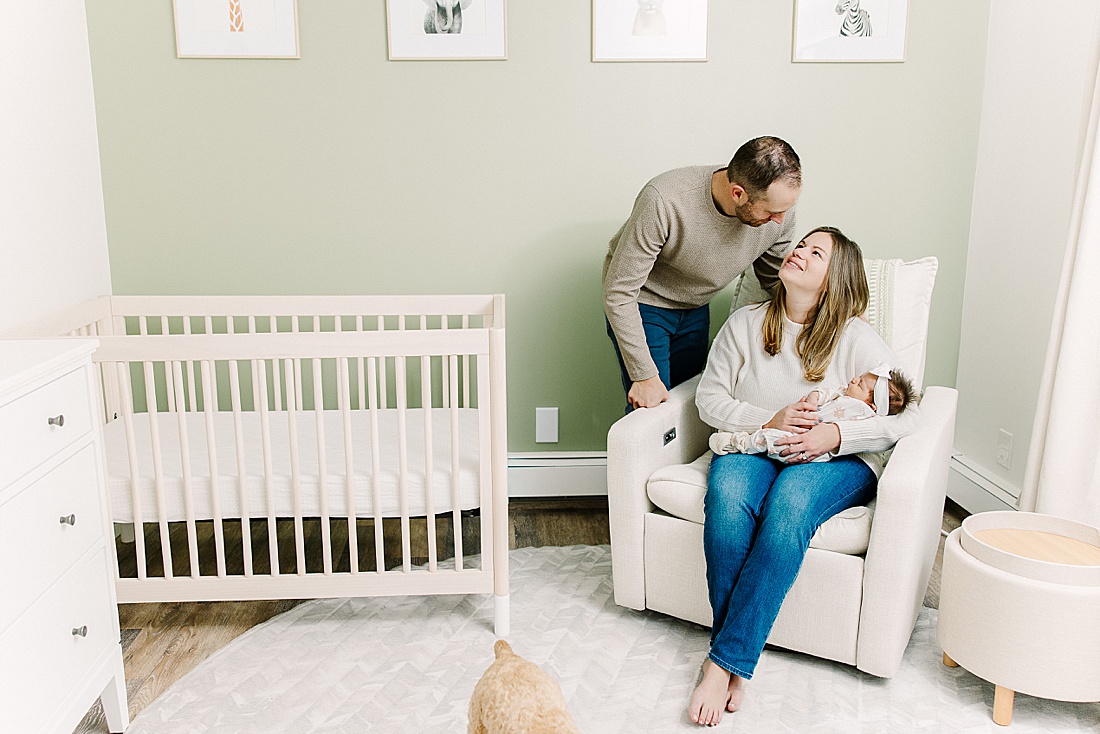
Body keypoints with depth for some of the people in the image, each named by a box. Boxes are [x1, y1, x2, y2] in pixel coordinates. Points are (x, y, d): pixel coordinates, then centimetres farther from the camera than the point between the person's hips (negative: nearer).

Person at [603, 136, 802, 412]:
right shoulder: (664, 201, -37)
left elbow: (775, 284, 0)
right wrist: (644, 375, -27)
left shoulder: (780, 209, -21)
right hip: (644, 304, -5)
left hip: (696, 307, 5)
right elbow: (619, 292, -29)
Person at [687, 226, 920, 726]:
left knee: (790, 502, -37)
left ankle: (723, 662, -33)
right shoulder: (745, 324, 7)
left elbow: (906, 415, -7)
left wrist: (835, 435, -21)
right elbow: (710, 396, 6)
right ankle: (735, 661, -26)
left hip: (836, 459, -2)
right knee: (728, 493, -34)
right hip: (754, 444, 2)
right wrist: (767, 421, -12)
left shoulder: (854, 337, -2)